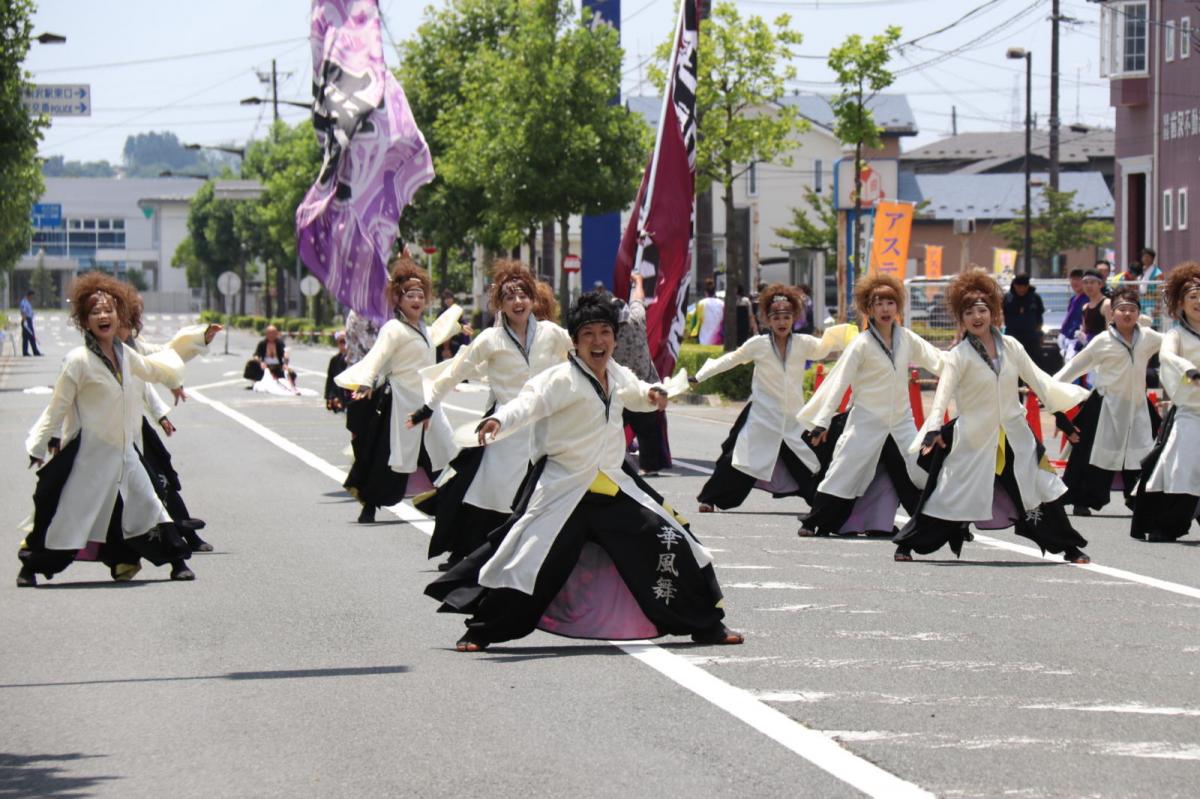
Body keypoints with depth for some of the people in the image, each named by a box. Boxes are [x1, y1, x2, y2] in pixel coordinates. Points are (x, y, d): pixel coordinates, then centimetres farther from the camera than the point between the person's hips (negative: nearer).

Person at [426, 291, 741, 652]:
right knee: (528, 556, -13)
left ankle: (706, 624, 22)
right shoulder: (563, 378, -16)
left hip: (613, 487, 6)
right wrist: (498, 421, -52)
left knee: (670, 545, 6)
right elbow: (530, 402, -32)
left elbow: (633, 392, 30)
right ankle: (480, 631, 5)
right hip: (562, 487, -6)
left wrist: (652, 394, 6)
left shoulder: (618, 375, 7)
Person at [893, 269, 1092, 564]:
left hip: (1014, 436, 4)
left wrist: (1076, 396, 6)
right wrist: (933, 428, -35)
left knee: (1042, 489, 4)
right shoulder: (959, 355, -10)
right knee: (950, 495, -2)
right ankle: (906, 543, 13)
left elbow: (1038, 379, 10)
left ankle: (1070, 547, 16)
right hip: (974, 438, -4)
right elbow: (943, 393, -20)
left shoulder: (1010, 347, 3)